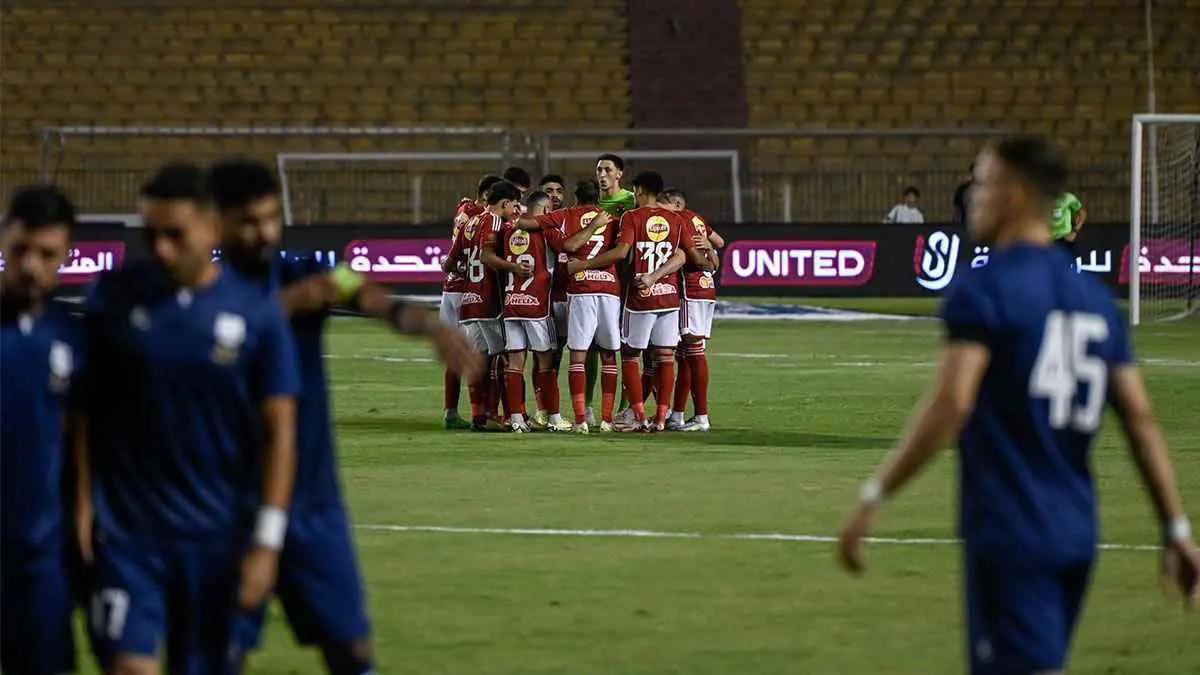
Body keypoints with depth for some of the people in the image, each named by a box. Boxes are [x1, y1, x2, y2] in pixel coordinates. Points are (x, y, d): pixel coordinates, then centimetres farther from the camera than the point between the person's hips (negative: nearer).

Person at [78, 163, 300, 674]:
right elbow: (84, 407, 5)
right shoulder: (114, 297, -1)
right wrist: (82, 502, -3)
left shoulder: (258, 316, -2)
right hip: (127, 531, -1)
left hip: (216, 537, 1)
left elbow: (278, 431, 0)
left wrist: (267, 540, -5)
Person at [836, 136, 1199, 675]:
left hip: (1009, 534, -7)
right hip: (1076, 535, 7)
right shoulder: (1095, 297, 12)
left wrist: (873, 499, -17)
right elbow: (1140, 418, 10)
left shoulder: (984, 289, -9)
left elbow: (950, 405, -20)